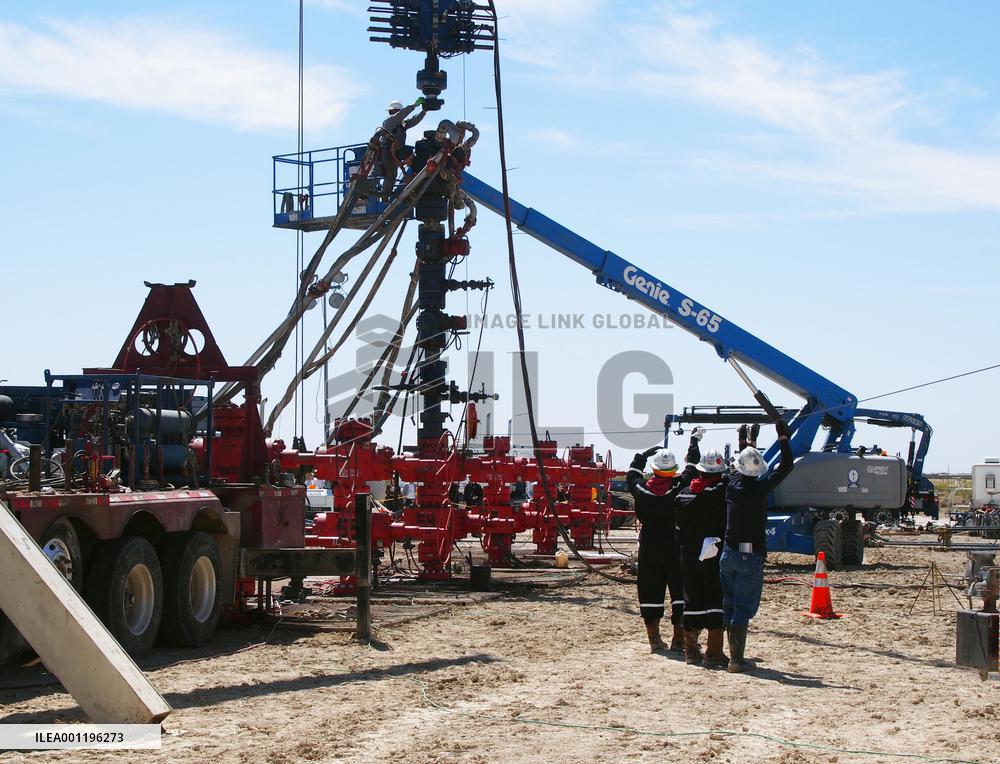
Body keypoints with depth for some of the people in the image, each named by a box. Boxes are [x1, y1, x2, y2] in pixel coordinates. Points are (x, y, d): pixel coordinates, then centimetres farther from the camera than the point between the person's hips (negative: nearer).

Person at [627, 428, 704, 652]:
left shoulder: (641, 489, -8)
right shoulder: (679, 486, -11)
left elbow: (632, 474, 14)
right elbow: (692, 467, 4)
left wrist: (645, 453, 23)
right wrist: (695, 440, 19)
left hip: (649, 549, 2)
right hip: (675, 547, -2)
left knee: (650, 591, 8)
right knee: (680, 590, 6)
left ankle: (654, 638, 11)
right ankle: (679, 639, 3)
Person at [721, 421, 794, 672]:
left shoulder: (732, 486, 1)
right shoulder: (760, 488, -12)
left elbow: (740, 472, 25)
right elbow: (786, 467, -2)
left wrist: (749, 444, 36)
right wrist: (783, 438, 8)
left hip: (728, 554, 5)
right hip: (751, 556, -5)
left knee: (730, 605, 12)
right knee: (743, 608, -4)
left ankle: (735, 655, 18)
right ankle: (737, 659, -7)